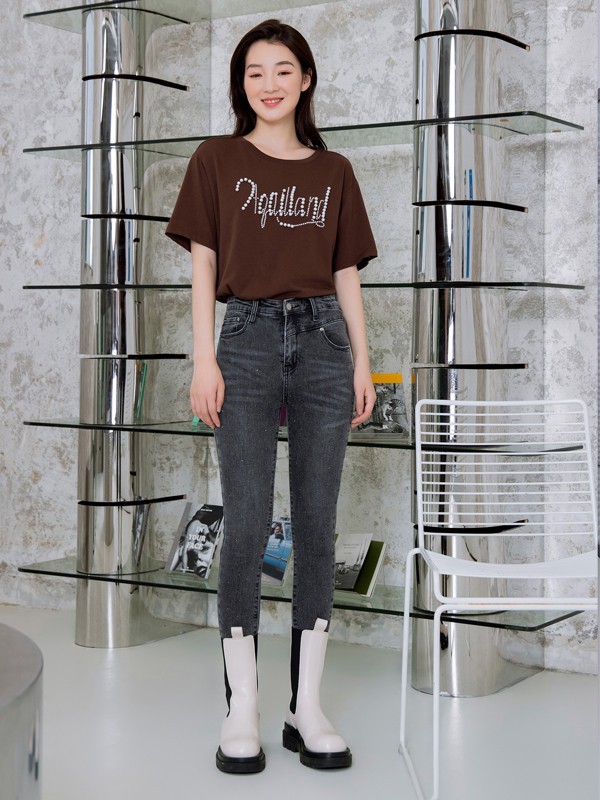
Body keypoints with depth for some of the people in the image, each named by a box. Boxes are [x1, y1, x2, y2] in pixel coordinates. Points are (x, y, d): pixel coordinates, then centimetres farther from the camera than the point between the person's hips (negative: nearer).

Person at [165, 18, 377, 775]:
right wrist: (204, 360, -6)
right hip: (249, 338, -2)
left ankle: (307, 707, 8)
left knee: (317, 522, 1)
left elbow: (346, 274, 14)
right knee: (247, 521, -7)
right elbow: (203, 265, 3)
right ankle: (241, 710, 1)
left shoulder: (333, 171, 14)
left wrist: (362, 362, 6)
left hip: (323, 341, 3)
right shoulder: (217, 160, 8)